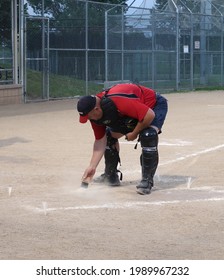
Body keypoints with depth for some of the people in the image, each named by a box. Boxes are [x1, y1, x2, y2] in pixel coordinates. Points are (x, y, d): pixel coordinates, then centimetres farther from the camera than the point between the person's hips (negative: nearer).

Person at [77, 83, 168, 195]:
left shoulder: (117, 101, -42)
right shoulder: (94, 113, -15)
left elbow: (149, 115, -39)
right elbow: (100, 141, -7)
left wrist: (134, 133, -25)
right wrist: (92, 166, -12)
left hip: (154, 105, -8)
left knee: (147, 136, -32)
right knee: (109, 136, 6)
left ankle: (147, 180, -21)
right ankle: (111, 176, 21)